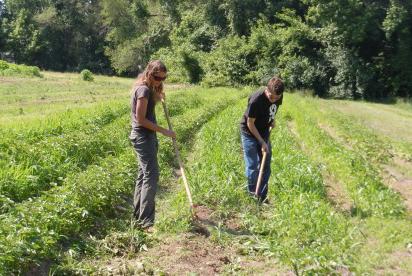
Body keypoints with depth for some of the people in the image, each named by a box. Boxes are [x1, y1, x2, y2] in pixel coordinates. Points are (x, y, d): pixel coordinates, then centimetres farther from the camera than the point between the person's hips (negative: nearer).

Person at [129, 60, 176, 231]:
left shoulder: (146, 88, 14)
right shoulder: (144, 90, -16)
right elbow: (141, 119, -19)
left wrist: (158, 96, 16)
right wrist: (163, 131, -16)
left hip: (145, 136, 10)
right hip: (143, 136, -10)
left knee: (144, 174, 14)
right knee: (151, 175, -13)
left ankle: (138, 215, 22)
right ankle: (146, 221, -12)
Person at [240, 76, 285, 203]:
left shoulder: (278, 97, -13)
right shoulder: (256, 100, -31)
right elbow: (250, 124, -22)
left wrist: (272, 120, -1)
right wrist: (262, 142, -20)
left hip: (264, 132, 6)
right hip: (250, 133, -6)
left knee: (266, 166, 7)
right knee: (252, 166, -4)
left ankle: (262, 196, 17)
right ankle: (252, 193, 17)